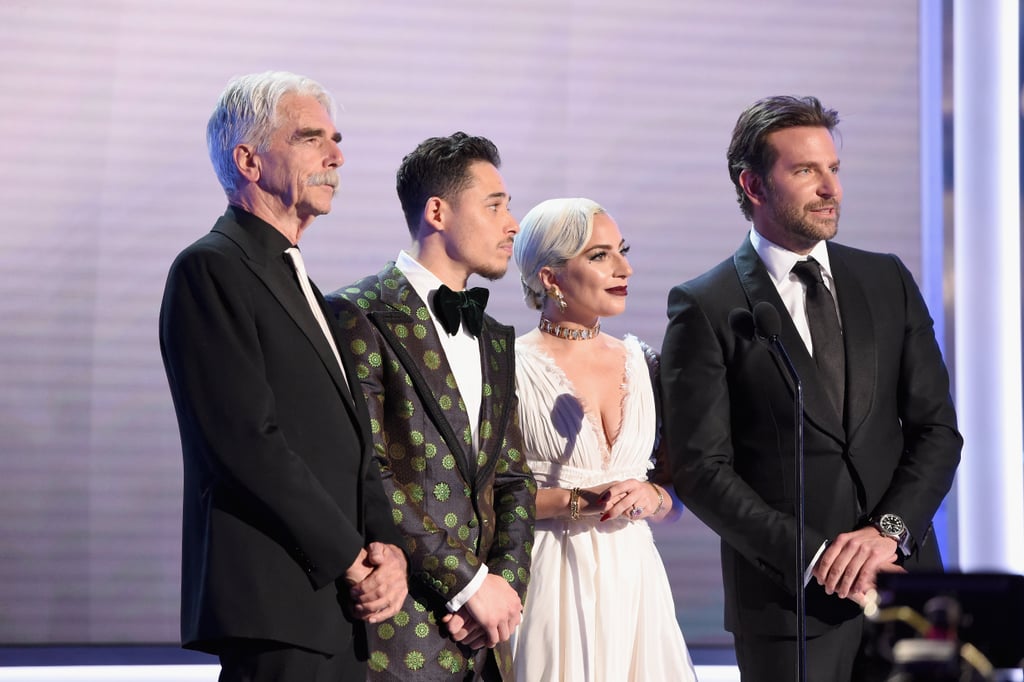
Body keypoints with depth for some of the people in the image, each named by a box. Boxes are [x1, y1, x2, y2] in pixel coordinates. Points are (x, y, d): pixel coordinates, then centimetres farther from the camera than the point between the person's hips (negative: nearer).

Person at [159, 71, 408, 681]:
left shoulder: (302, 287, 21)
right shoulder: (209, 270, -7)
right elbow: (248, 442, -16)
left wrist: (387, 545, 0)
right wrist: (353, 560, -12)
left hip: (339, 613, 8)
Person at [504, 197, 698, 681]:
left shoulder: (641, 363, 10)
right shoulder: (514, 367, -6)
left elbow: (677, 496, 15)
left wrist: (651, 497, -6)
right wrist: (575, 501, -16)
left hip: (634, 578, 5)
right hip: (552, 581, -5)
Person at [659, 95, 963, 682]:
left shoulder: (889, 282, 9)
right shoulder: (705, 308, -3)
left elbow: (938, 429, 6)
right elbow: (701, 470, -8)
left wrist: (890, 529, -9)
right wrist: (813, 556, -14)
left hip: (903, 574, 3)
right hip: (789, 600, -3)